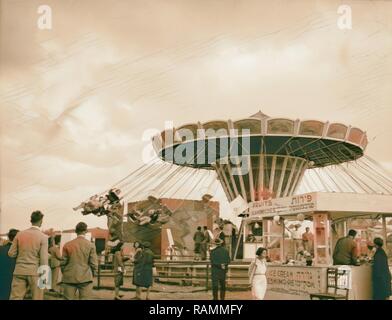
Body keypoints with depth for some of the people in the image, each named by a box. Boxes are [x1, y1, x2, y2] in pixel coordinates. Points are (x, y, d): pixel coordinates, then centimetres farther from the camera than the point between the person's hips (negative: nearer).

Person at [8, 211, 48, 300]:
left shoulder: (19, 234, 3)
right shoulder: (43, 237, -7)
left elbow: (11, 254, 6)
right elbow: (43, 259, -11)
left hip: (19, 271, 3)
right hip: (35, 272, -3)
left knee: (15, 298, 4)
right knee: (37, 298, 5)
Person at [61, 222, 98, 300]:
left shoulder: (67, 245, 2)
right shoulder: (90, 245, -4)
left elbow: (63, 262, 5)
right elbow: (93, 263, -5)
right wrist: (93, 274, 10)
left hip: (69, 278, 2)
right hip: (85, 278, -2)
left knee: (68, 298, 7)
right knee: (85, 298, 1)